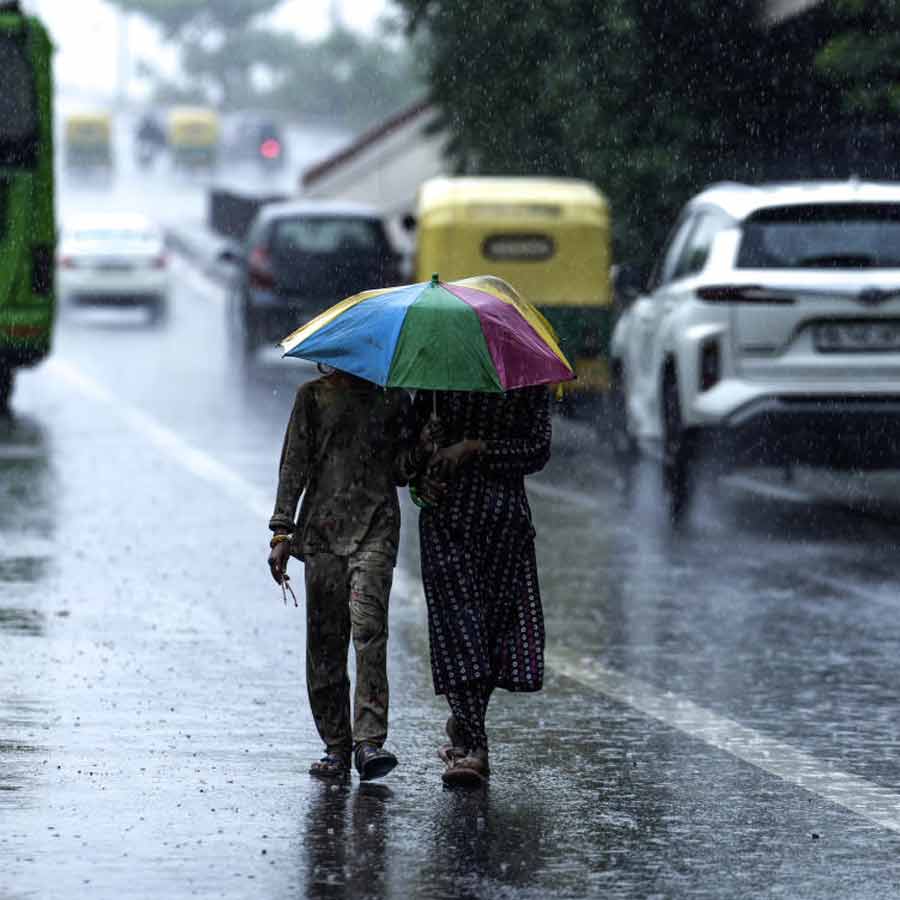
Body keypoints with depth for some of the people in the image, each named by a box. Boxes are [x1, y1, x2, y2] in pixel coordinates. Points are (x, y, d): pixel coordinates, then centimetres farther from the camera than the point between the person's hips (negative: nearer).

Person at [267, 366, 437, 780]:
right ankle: (336, 747, 8)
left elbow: (398, 471, 13)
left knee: (369, 628, -18)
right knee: (324, 639, 0)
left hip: (375, 528, -1)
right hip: (323, 528, 1)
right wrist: (282, 532, -1)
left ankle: (369, 741, -24)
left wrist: (420, 451, -9)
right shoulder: (314, 396, 9)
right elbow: (293, 465, 6)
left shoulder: (394, 399, 12)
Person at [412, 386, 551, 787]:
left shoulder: (530, 382, 3)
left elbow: (538, 450, -4)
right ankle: (473, 746, -13)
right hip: (447, 510, 0)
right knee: (459, 622, -10)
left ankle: (465, 724, 22)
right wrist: (420, 480, -5)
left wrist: (475, 448, -14)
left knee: (501, 620, -1)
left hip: (505, 514, 0)